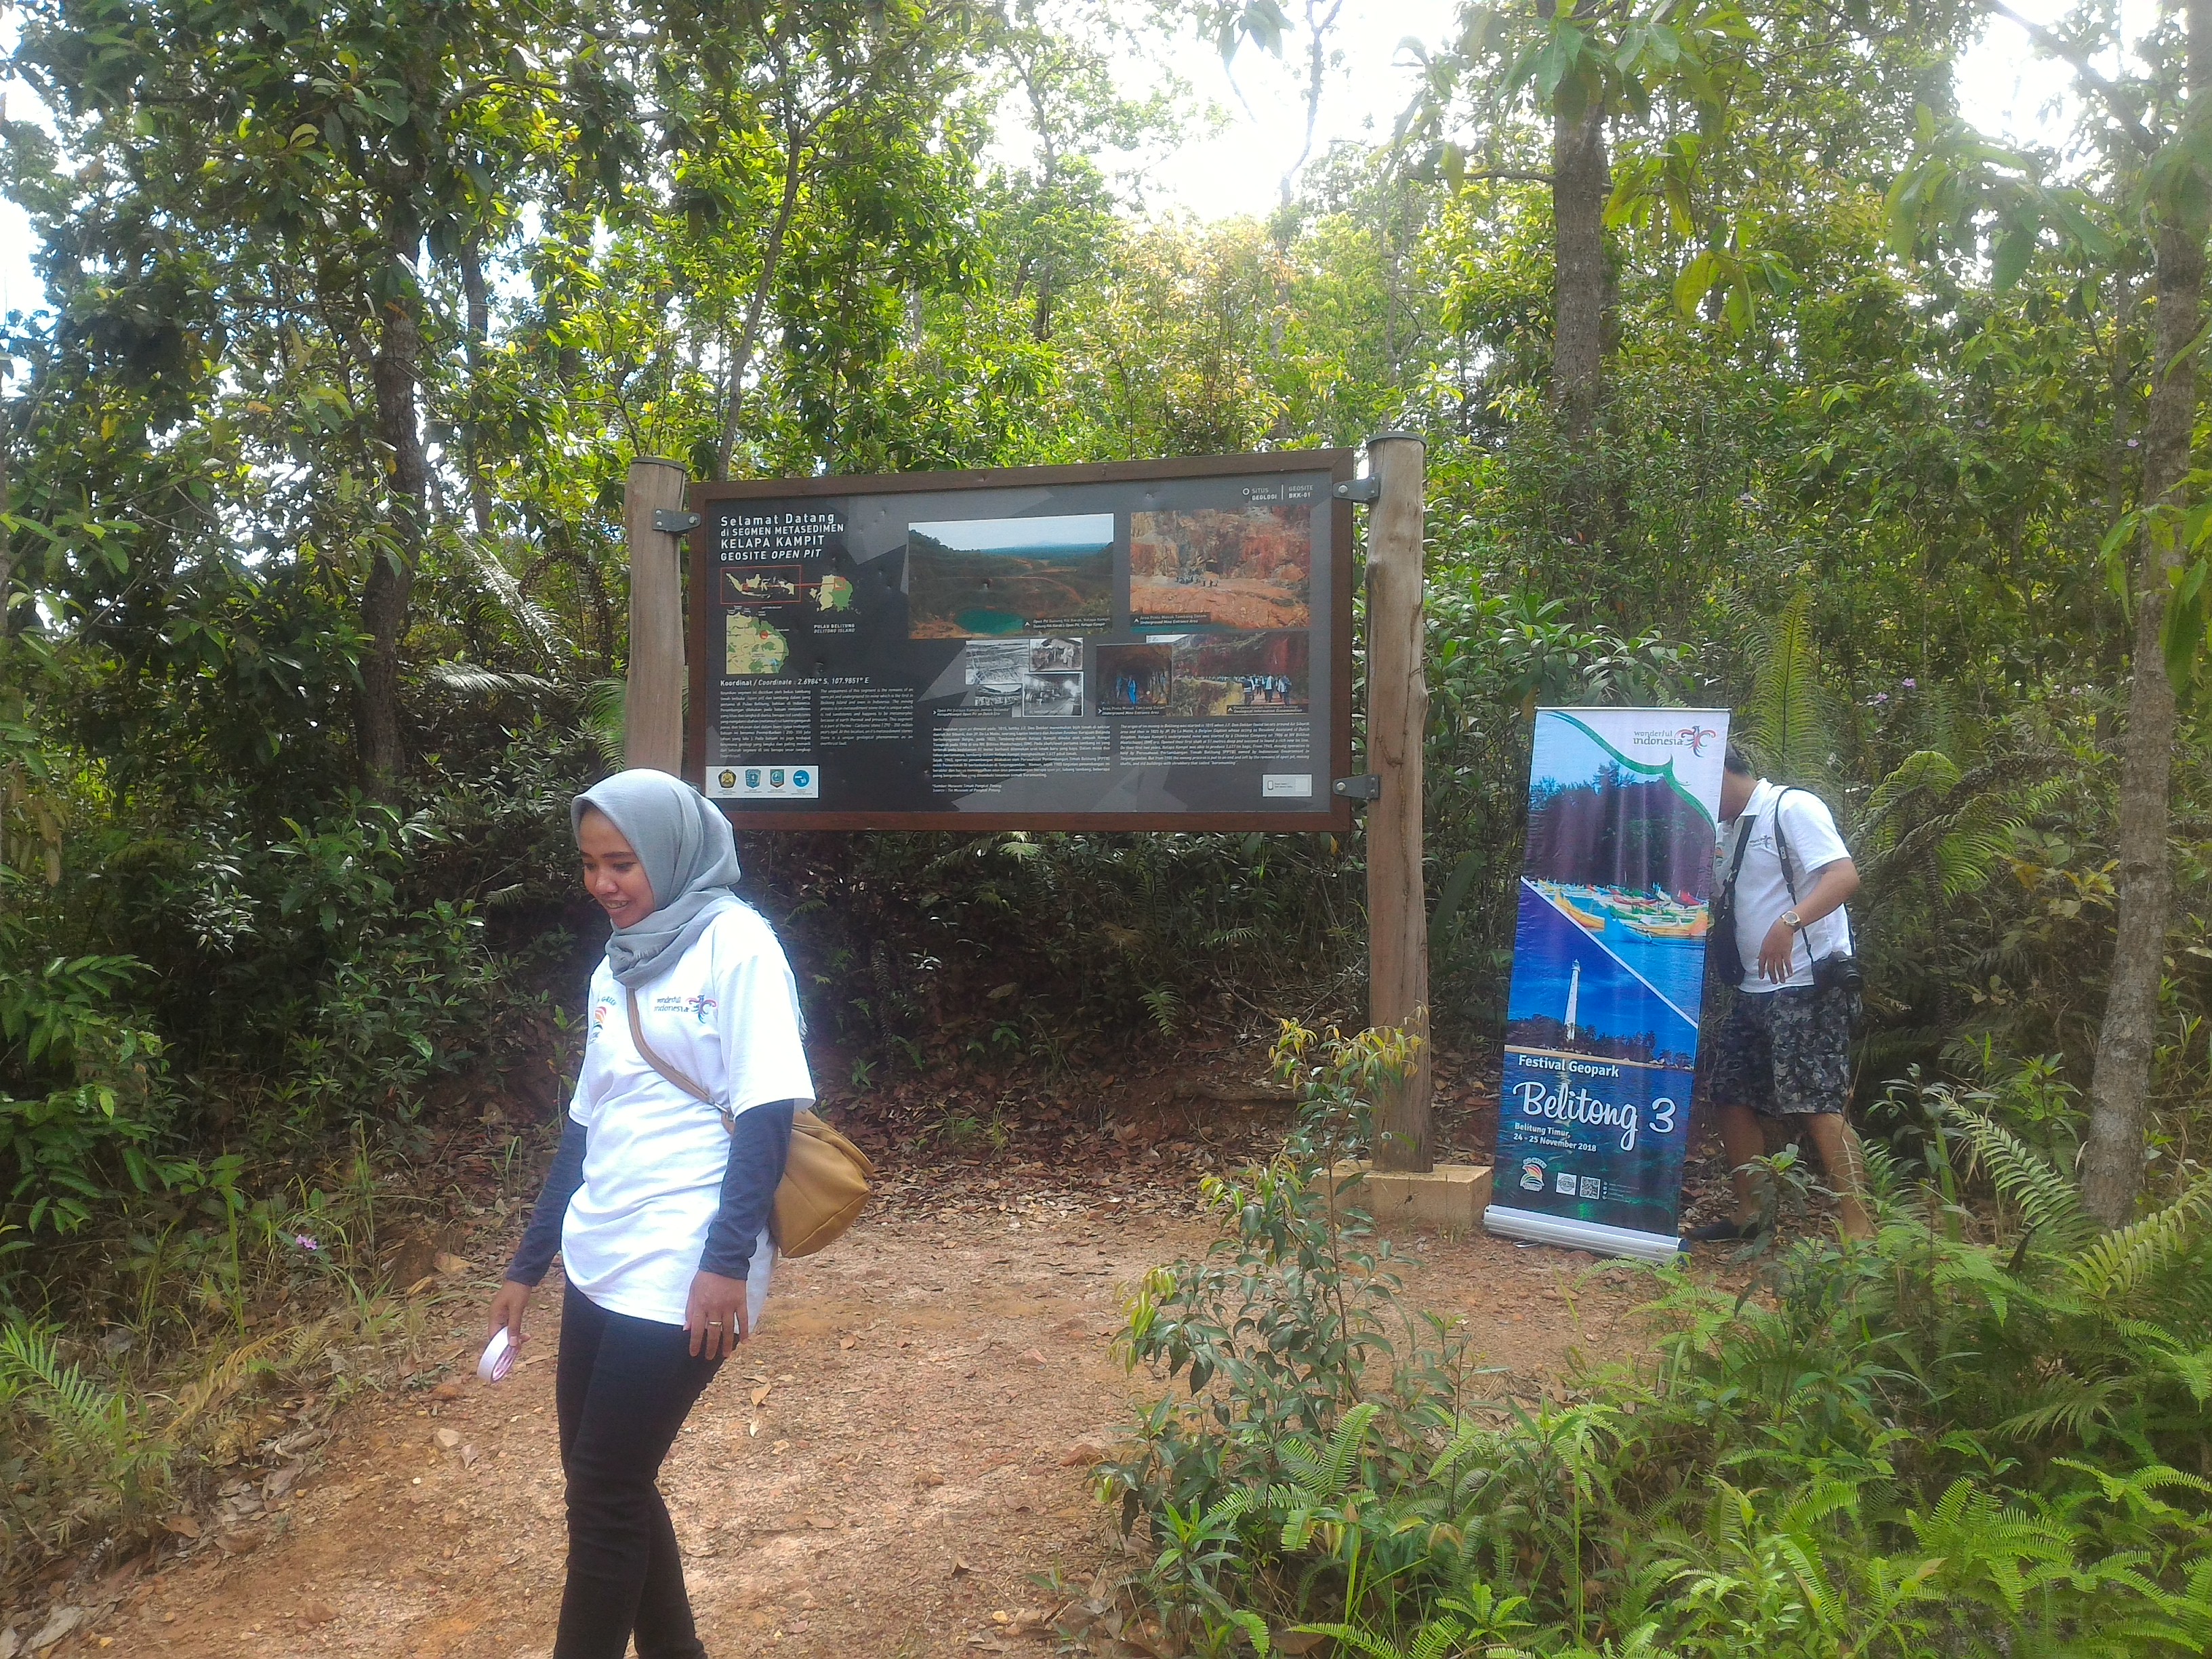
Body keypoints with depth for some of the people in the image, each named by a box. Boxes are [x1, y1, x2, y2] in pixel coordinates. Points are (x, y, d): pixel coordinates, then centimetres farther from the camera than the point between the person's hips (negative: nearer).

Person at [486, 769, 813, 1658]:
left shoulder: (735, 943, -9)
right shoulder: (616, 966, 13)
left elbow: (765, 1112, -15)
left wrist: (728, 1260, -21)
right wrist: (528, 1264, 19)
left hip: (679, 1275, -7)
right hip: (600, 1263, 8)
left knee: (603, 1495, -1)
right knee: (607, 1481, 15)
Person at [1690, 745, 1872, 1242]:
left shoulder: (1792, 808, -8)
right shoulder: (1731, 831, 18)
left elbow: (1845, 875, -21)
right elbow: (1721, 902, 28)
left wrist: (1790, 921, -34)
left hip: (1808, 983, -10)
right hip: (1756, 989, 10)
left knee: (1817, 1105, -13)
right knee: (1731, 1094, 10)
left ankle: (1859, 1232, -10)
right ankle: (1749, 1214, 21)